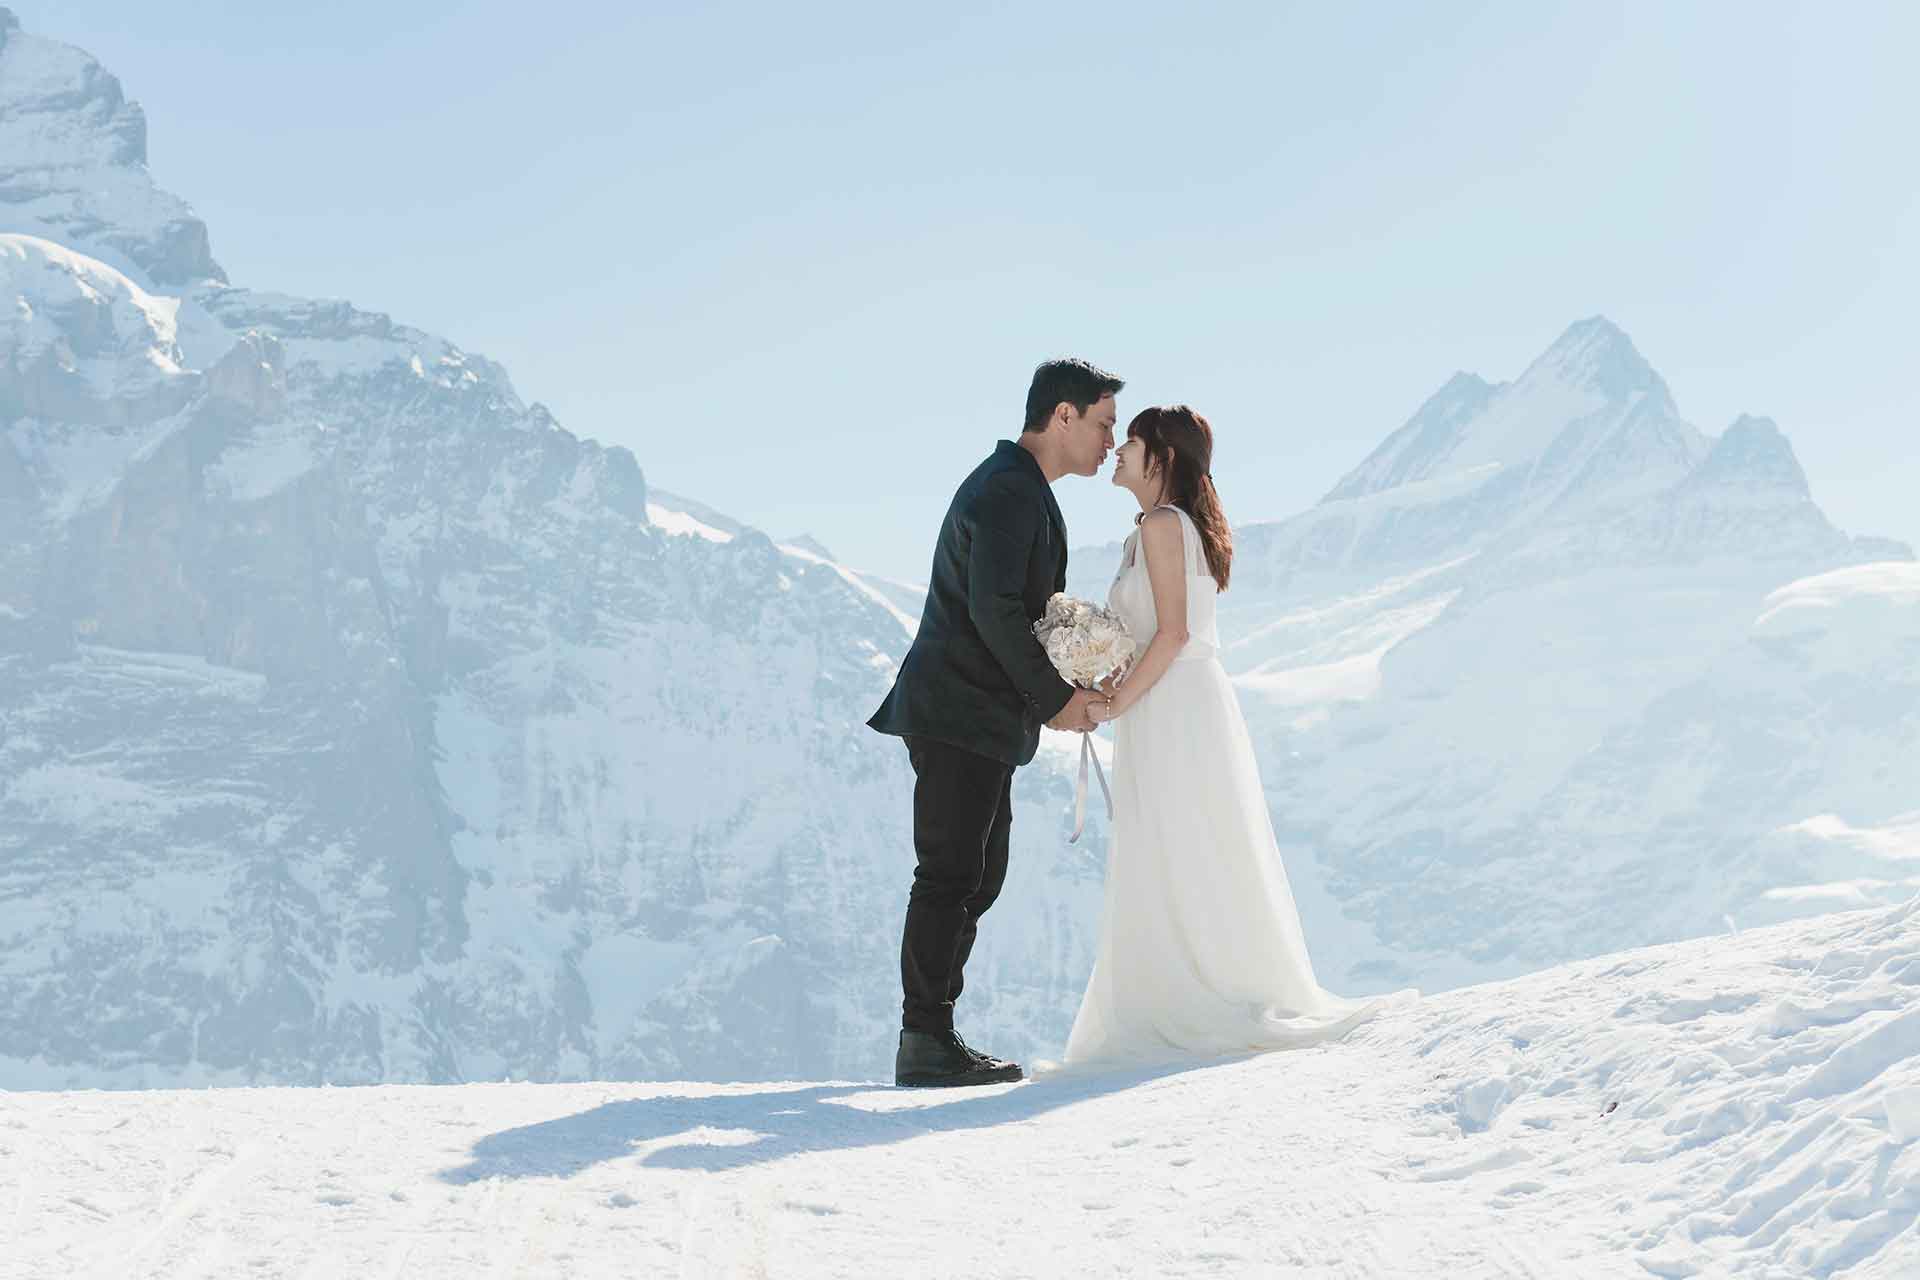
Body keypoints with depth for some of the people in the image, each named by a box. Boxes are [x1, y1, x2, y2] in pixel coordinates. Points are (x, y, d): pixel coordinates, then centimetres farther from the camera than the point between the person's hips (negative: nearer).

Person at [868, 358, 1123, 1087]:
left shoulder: (1017, 489, 20)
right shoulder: (1010, 492, -13)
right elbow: (993, 609, -22)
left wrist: (1066, 686, 10)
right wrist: (1054, 699, -14)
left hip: (982, 721, 11)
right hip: (960, 714, -11)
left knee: (978, 877, 11)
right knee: (949, 876, -9)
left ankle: (931, 1035, 13)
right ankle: (926, 1042, -7)